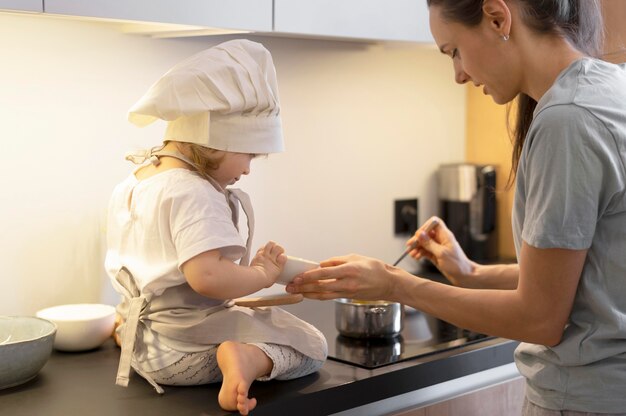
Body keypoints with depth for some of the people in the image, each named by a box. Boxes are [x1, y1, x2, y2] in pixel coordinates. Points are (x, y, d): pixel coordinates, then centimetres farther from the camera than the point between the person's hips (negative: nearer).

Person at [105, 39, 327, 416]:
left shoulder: (133, 183, 6)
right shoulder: (194, 194, -23)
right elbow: (207, 276, -35)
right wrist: (263, 274, -19)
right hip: (186, 349, -10)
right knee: (311, 345, -5)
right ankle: (250, 358, -27)